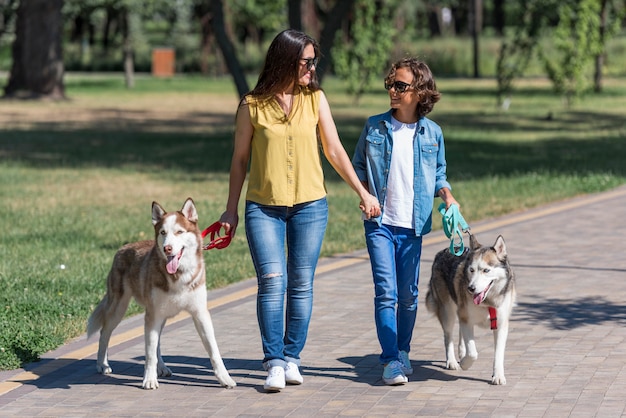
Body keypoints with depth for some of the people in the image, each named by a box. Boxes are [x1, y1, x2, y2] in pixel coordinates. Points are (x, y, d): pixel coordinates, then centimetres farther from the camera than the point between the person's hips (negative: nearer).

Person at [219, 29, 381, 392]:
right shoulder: (252, 105, -2)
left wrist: (363, 192, 5)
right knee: (272, 281, -10)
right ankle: (274, 363, -6)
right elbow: (240, 159, 6)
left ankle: (292, 358, 13)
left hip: (310, 206, 2)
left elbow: (335, 150, 7)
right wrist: (231, 210, 6)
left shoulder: (315, 99, 3)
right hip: (264, 207, -2)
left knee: (301, 284, 4)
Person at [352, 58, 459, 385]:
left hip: (413, 224, 1)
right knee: (386, 292, -10)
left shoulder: (432, 133, 5)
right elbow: (358, 166, 12)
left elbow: (438, 174, 15)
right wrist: (365, 194, -5)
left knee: (408, 294, 9)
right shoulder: (374, 127, 3)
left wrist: (446, 193, -4)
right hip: (380, 222, -1)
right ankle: (390, 359, -9)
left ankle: (403, 352, 26)